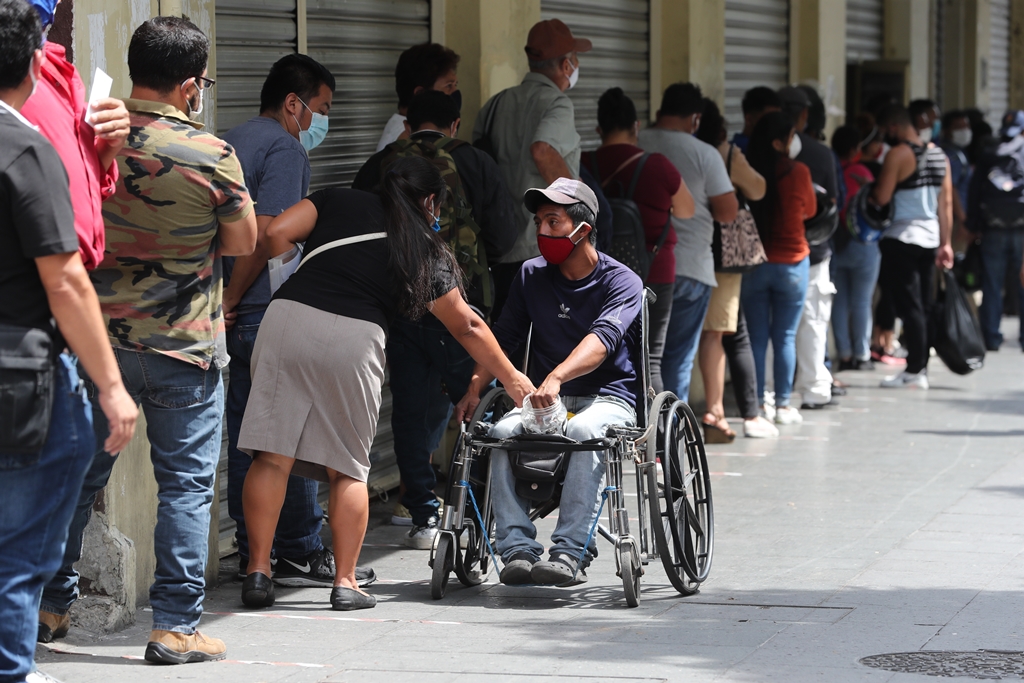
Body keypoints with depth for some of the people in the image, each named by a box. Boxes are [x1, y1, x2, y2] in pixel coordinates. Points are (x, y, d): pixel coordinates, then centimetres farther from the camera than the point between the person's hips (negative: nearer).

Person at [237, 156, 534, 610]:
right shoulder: (426, 249, 20)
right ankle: (345, 582, 10)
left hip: (288, 316, 1)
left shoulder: (337, 201, 20)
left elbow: (277, 233, 6)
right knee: (347, 467, 12)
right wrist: (512, 379, 36)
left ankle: (258, 572, -1)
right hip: (357, 337, 0)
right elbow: (467, 326, 26)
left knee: (274, 455, 2)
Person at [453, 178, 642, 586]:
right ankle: (517, 549, -31)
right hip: (547, 399, 4)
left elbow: (602, 338, -23)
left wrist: (556, 377, -41)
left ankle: (570, 553, -39)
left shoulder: (621, 282, -5)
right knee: (502, 432, -27)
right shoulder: (532, 276, 12)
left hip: (608, 398, -4)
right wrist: (475, 388, -7)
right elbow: (502, 338, 12)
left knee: (583, 431, -38)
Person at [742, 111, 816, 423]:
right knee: (785, 337, 6)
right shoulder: (798, 172, -12)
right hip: (791, 262, -1)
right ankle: (783, 405, 8)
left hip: (753, 264, 1)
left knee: (756, 337, 7)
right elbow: (809, 210, 4)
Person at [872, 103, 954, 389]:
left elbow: (881, 198, -15)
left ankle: (914, 370, -7)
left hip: (903, 238, -7)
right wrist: (945, 243, 13)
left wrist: (869, 189, 7)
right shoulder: (939, 155, 10)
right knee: (923, 306, 12)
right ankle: (922, 366, 14)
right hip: (930, 237, 7)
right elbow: (946, 202, 11)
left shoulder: (898, 154, -12)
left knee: (908, 305, -6)